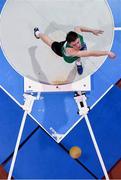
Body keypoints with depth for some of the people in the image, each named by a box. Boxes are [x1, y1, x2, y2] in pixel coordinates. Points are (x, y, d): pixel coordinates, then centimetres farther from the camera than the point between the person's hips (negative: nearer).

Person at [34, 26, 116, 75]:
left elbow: (77, 28, -17)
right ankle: (38, 33, 60)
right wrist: (107, 52, -73)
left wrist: (92, 30, -20)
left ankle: (78, 62, 17)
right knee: (51, 43, 26)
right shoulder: (69, 50, -59)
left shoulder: (78, 35, -43)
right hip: (60, 48, -2)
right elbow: (90, 53, -67)